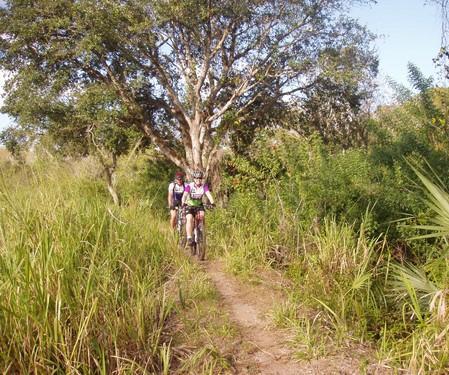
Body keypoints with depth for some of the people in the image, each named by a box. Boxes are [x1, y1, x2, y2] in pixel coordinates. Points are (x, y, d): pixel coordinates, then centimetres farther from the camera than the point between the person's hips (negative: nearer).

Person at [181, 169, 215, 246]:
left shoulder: (204, 186, -12)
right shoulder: (189, 186, -17)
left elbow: (208, 194, -25)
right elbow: (185, 195, -29)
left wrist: (212, 202, -44)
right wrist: (183, 202, -49)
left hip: (199, 205, 2)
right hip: (189, 205, -2)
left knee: (202, 215, -26)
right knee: (189, 219, -24)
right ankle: (189, 238, -26)